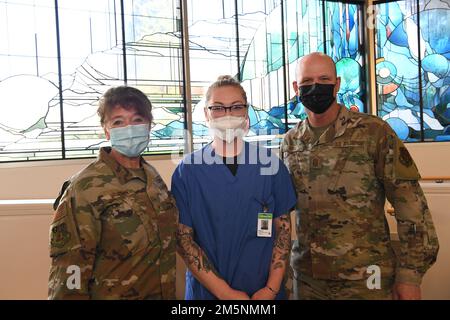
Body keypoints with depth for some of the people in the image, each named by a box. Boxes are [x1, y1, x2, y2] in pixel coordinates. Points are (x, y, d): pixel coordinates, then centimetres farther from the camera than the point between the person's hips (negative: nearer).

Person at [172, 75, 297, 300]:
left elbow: (283, 228, -1)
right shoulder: (187, 170, -8)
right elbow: (183, 237, -8)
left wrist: (271, 288, -9)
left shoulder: (271, 164, -5)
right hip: (206, 291, -1)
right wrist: (225, 292, -12)